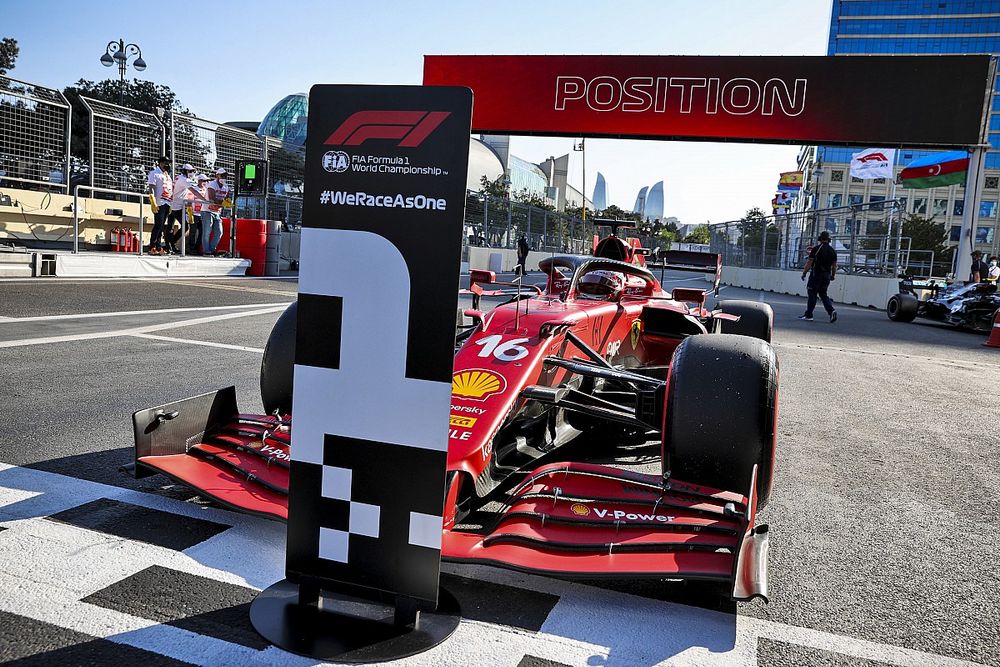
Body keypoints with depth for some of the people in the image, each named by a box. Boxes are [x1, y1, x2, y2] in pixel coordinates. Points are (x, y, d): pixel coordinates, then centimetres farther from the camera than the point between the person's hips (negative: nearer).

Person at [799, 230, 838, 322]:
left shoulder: (816, 249, -9)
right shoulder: (832, 251, 8)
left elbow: (809, 262, -11)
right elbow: (834, 265, 11)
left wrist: (804, 273, -6)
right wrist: (833, 275, 22)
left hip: (816, 274, -5)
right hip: (827, 276, 5)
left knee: (812, 294, 0)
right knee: (823, 294, 15)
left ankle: (808, 315, 2)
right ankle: (831, 311, -2)